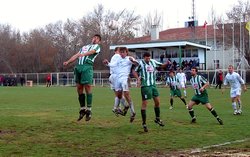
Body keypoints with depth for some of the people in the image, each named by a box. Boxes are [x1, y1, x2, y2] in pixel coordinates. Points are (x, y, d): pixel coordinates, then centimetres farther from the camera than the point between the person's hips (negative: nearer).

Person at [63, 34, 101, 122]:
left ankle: (89, 110, -6)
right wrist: (68, 62, 9)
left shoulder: (97, 46, 13)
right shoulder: (84, 47, 31)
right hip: (78, 66, 6)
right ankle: (82, 109, 10)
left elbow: (91, 51, -9)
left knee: (87, 86, -11)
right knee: (79, 87, 3)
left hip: (87, 66, -6)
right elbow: (76, 55, 23)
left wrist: (83, 54, -28)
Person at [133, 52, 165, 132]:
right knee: (144, 104, -4)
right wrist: (138, 79, -13)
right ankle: (144, 124, 3)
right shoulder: (141, 63, -5)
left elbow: (162, 65, 19)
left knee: (157, 101, 9)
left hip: (153, 85, 6)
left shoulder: (153, 62, 7)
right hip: (145, 86, -6)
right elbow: (135, 72, 3)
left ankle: (157, 119, 29)